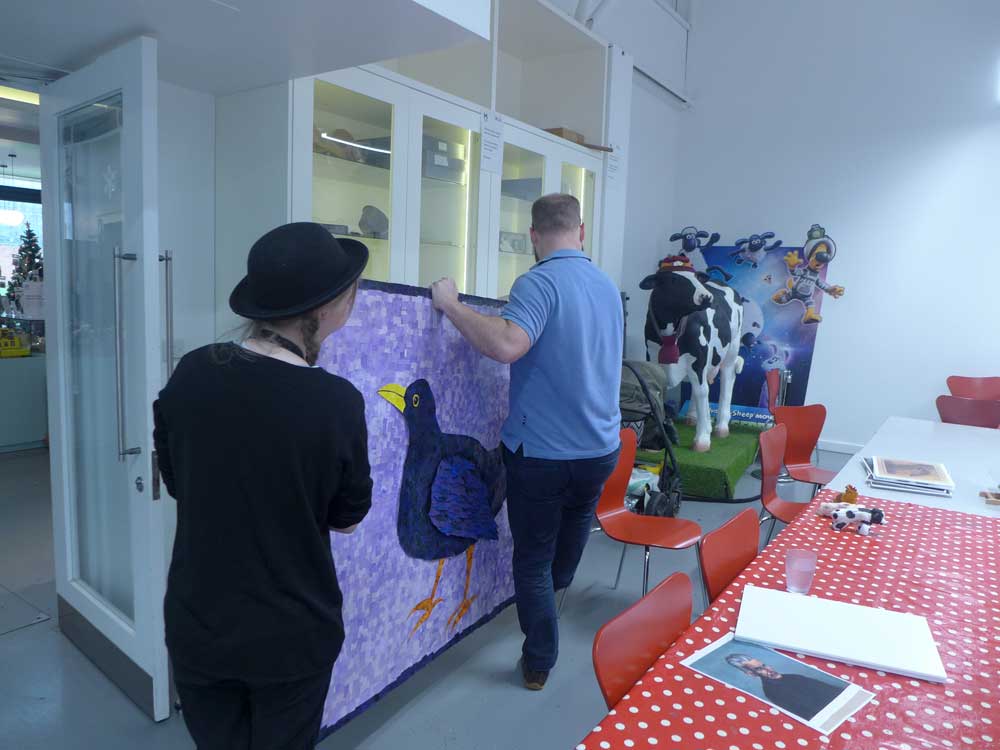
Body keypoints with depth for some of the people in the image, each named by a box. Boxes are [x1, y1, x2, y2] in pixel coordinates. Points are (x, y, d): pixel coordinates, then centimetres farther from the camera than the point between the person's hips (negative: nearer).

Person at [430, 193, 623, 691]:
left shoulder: (539, 282, -18)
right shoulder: (608, 286, 7)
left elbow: (507, 345, -35)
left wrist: (451, 305, -21)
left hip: (542, 451, -7)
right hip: (601, 447, 7)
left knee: (533, 560, 9)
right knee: (575, 520, 31)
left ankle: (539, 664, 22)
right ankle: (556, 588, 58)